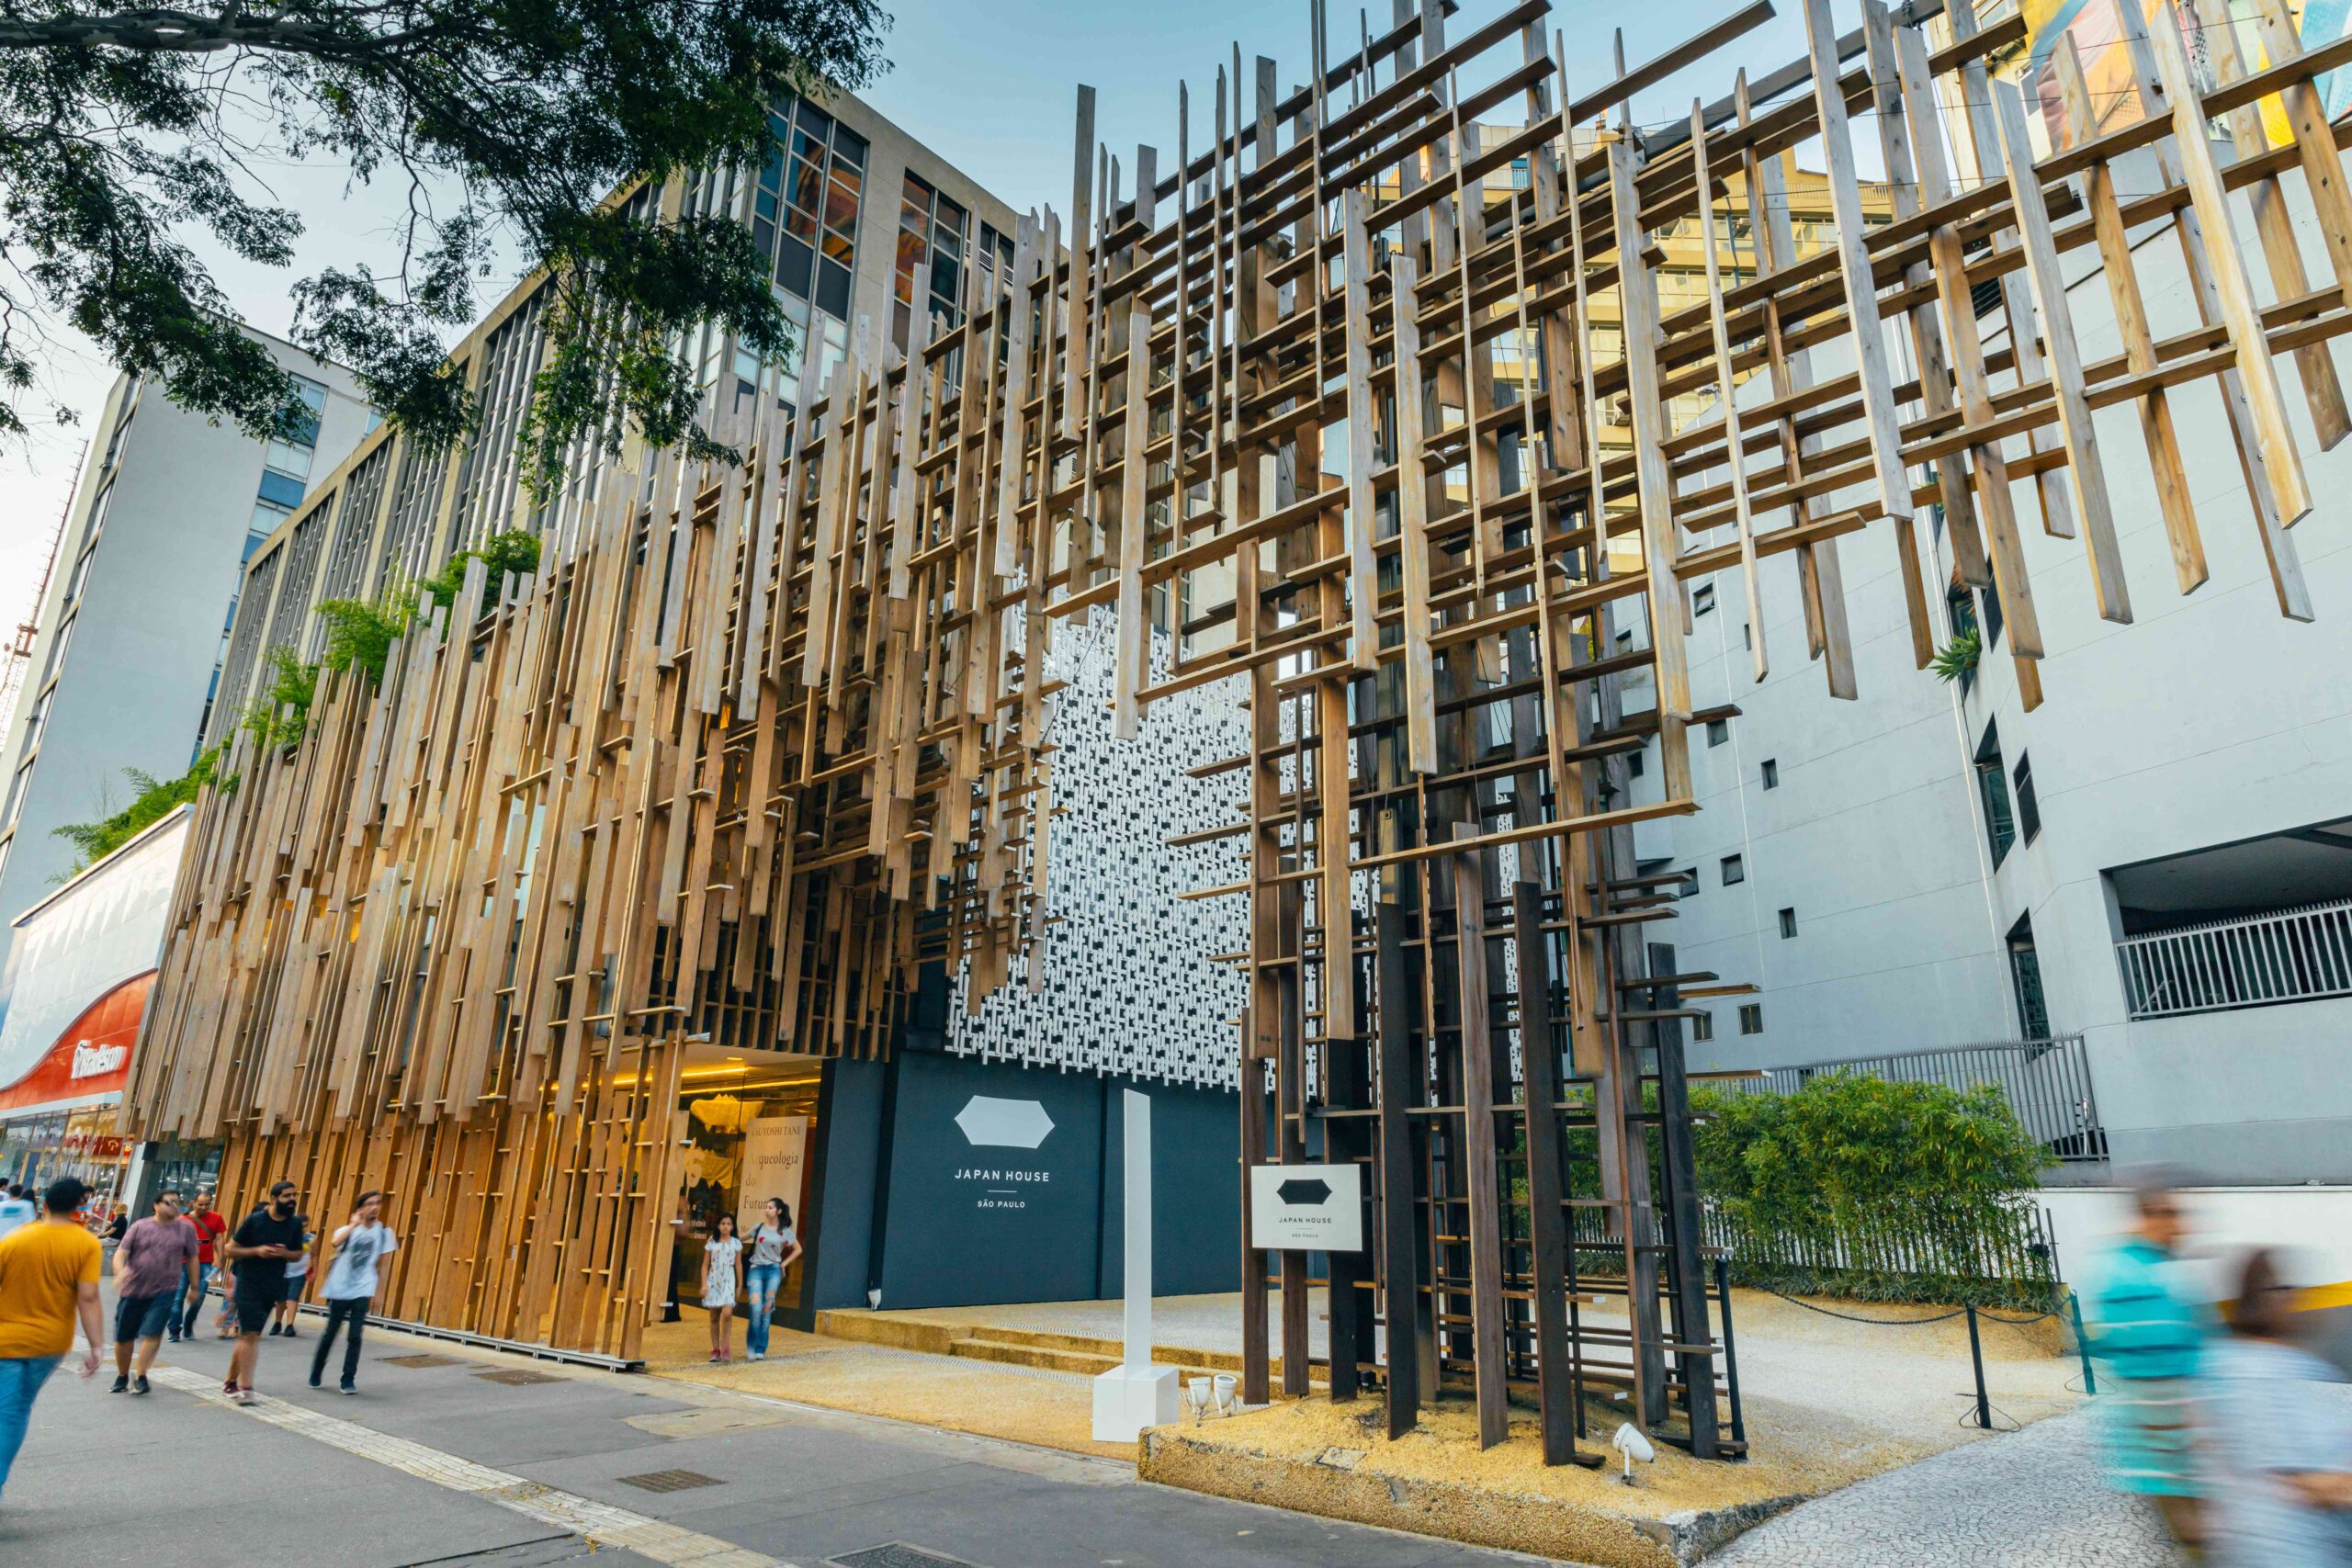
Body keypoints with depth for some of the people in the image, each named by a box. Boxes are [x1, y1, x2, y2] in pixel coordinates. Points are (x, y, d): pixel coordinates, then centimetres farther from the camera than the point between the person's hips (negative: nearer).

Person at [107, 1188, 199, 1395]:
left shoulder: (186, 1228, 3)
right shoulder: (139, 1227, 2)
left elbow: (192, 1259, 9)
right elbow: (121, 1254, -5)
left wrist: (194, 1287, 10)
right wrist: (121, 1271, -26)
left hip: (164, 1292, -1)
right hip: (132, 1290, 1)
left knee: (152, 1334, -13)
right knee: (123, 1337, 11)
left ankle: (140, 1376, -1)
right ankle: (122, 1377, 31)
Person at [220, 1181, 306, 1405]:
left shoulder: (295, 1223, 1)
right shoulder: (254, 1220, -9)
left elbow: (297, 1254, 10)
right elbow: (230, 1250, -4)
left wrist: (284, 1253, -12)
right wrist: (257, 1251, -19)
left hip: (272, 1288, 4)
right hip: (248, 1285, -4)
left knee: (247, 1336, 14)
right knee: (250, 1335, -10)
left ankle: (230, 1382, 28)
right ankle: (245, 1388, -7)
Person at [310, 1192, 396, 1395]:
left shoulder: (383, 1232, 3)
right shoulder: (350, 1229, 0)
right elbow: (336, 1242, -25)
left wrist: (376, 1292, 8)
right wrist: (354, 1224, -23)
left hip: (362, 1292, 0)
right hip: (339, 1290, 0)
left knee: (354, 1336, -7)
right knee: (330, 1334, 9)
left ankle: (349, 1380, 3)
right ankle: (315, 1375, 29)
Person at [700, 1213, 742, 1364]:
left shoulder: (736, 1243, 4)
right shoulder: (711, 1243, 4)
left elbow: (738, 1265, 7)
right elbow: (705, 1265, 5)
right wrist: (704, 1284, -3)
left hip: (728, 1281, -1)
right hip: (713, 1280, 1)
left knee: (727, 1313, -17)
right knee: (714, 1317, 5)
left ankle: (725, 1347, -3)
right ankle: (715, 1350, 13)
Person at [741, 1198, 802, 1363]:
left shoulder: (785, 1232, 3)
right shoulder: (759, 1227, 5)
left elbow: (797, 1249, 13)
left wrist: (784, 1264, 6)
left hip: (773, 1271, 0)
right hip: (756, 1269, 0)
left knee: (767, 1310, 0)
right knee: (756, 1307, -13)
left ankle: (760, 1349, 9)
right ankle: (751, 1344, 6)